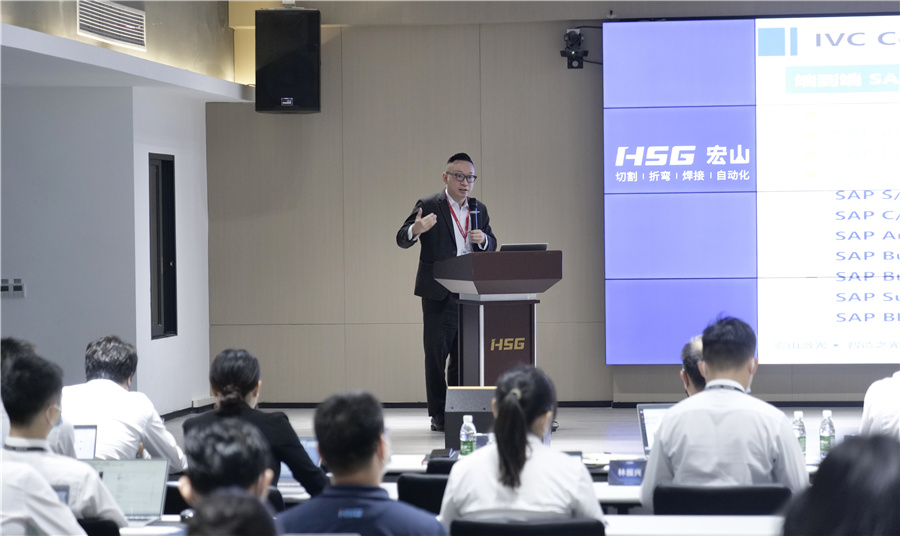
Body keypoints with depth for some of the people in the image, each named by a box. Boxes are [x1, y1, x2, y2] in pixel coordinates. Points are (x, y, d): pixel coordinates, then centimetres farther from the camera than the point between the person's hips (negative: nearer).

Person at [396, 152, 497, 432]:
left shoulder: (479, 209, 13)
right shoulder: (428, 206, -3)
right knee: (436, 352, -4)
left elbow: (491, 246, 15)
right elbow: (402, 239, -11)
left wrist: (482, 238, -10)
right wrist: (416, 229, -35)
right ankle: (438, 415, -1)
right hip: (438, 293, -5)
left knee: (464, 354, 9)